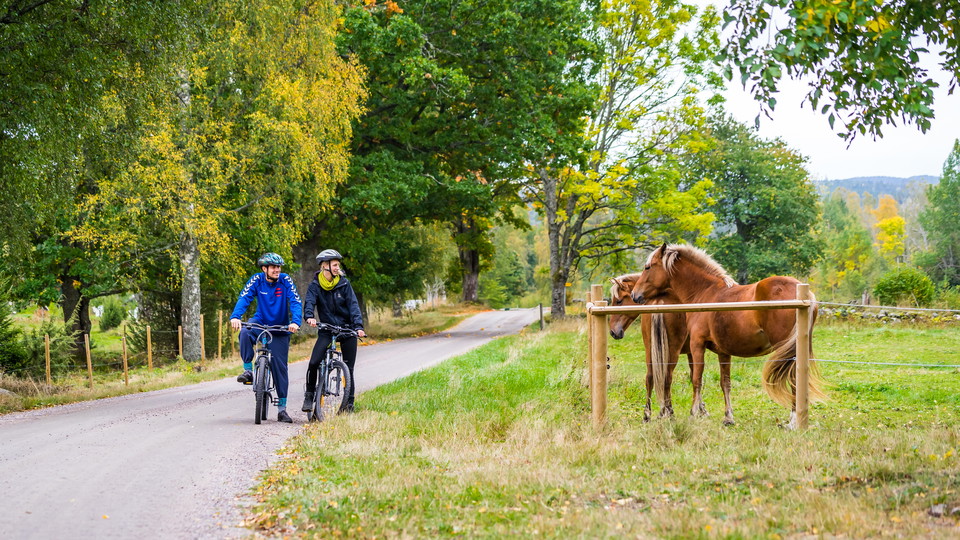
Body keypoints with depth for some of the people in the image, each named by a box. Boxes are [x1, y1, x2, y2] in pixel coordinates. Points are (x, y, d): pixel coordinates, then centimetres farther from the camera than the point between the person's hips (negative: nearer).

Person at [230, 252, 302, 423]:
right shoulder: (257, 280, -11)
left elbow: (296, 302, -21)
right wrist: (235, 316, -40)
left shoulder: (285, 280, -13)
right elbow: (244, 298, -22)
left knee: (280, 366, -2)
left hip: (280, 329, 0)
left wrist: (295, 322, -39)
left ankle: (282, 408, 5)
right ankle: (248, 370, -20)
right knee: (245, 333, -34)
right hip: (260, 323, 1)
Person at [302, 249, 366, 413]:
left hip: (347, 329, 0)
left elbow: (353, 305, -8)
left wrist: (358, 326, -21)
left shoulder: (344, 283, -2)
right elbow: (309, 302, -15)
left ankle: (349, 403, 11)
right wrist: (309, 317, -38)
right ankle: (309, 395, 4)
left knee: (348, 368, -1)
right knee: (314, 363, -16)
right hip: (326, 329, 0)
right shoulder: (315, 285, -2)